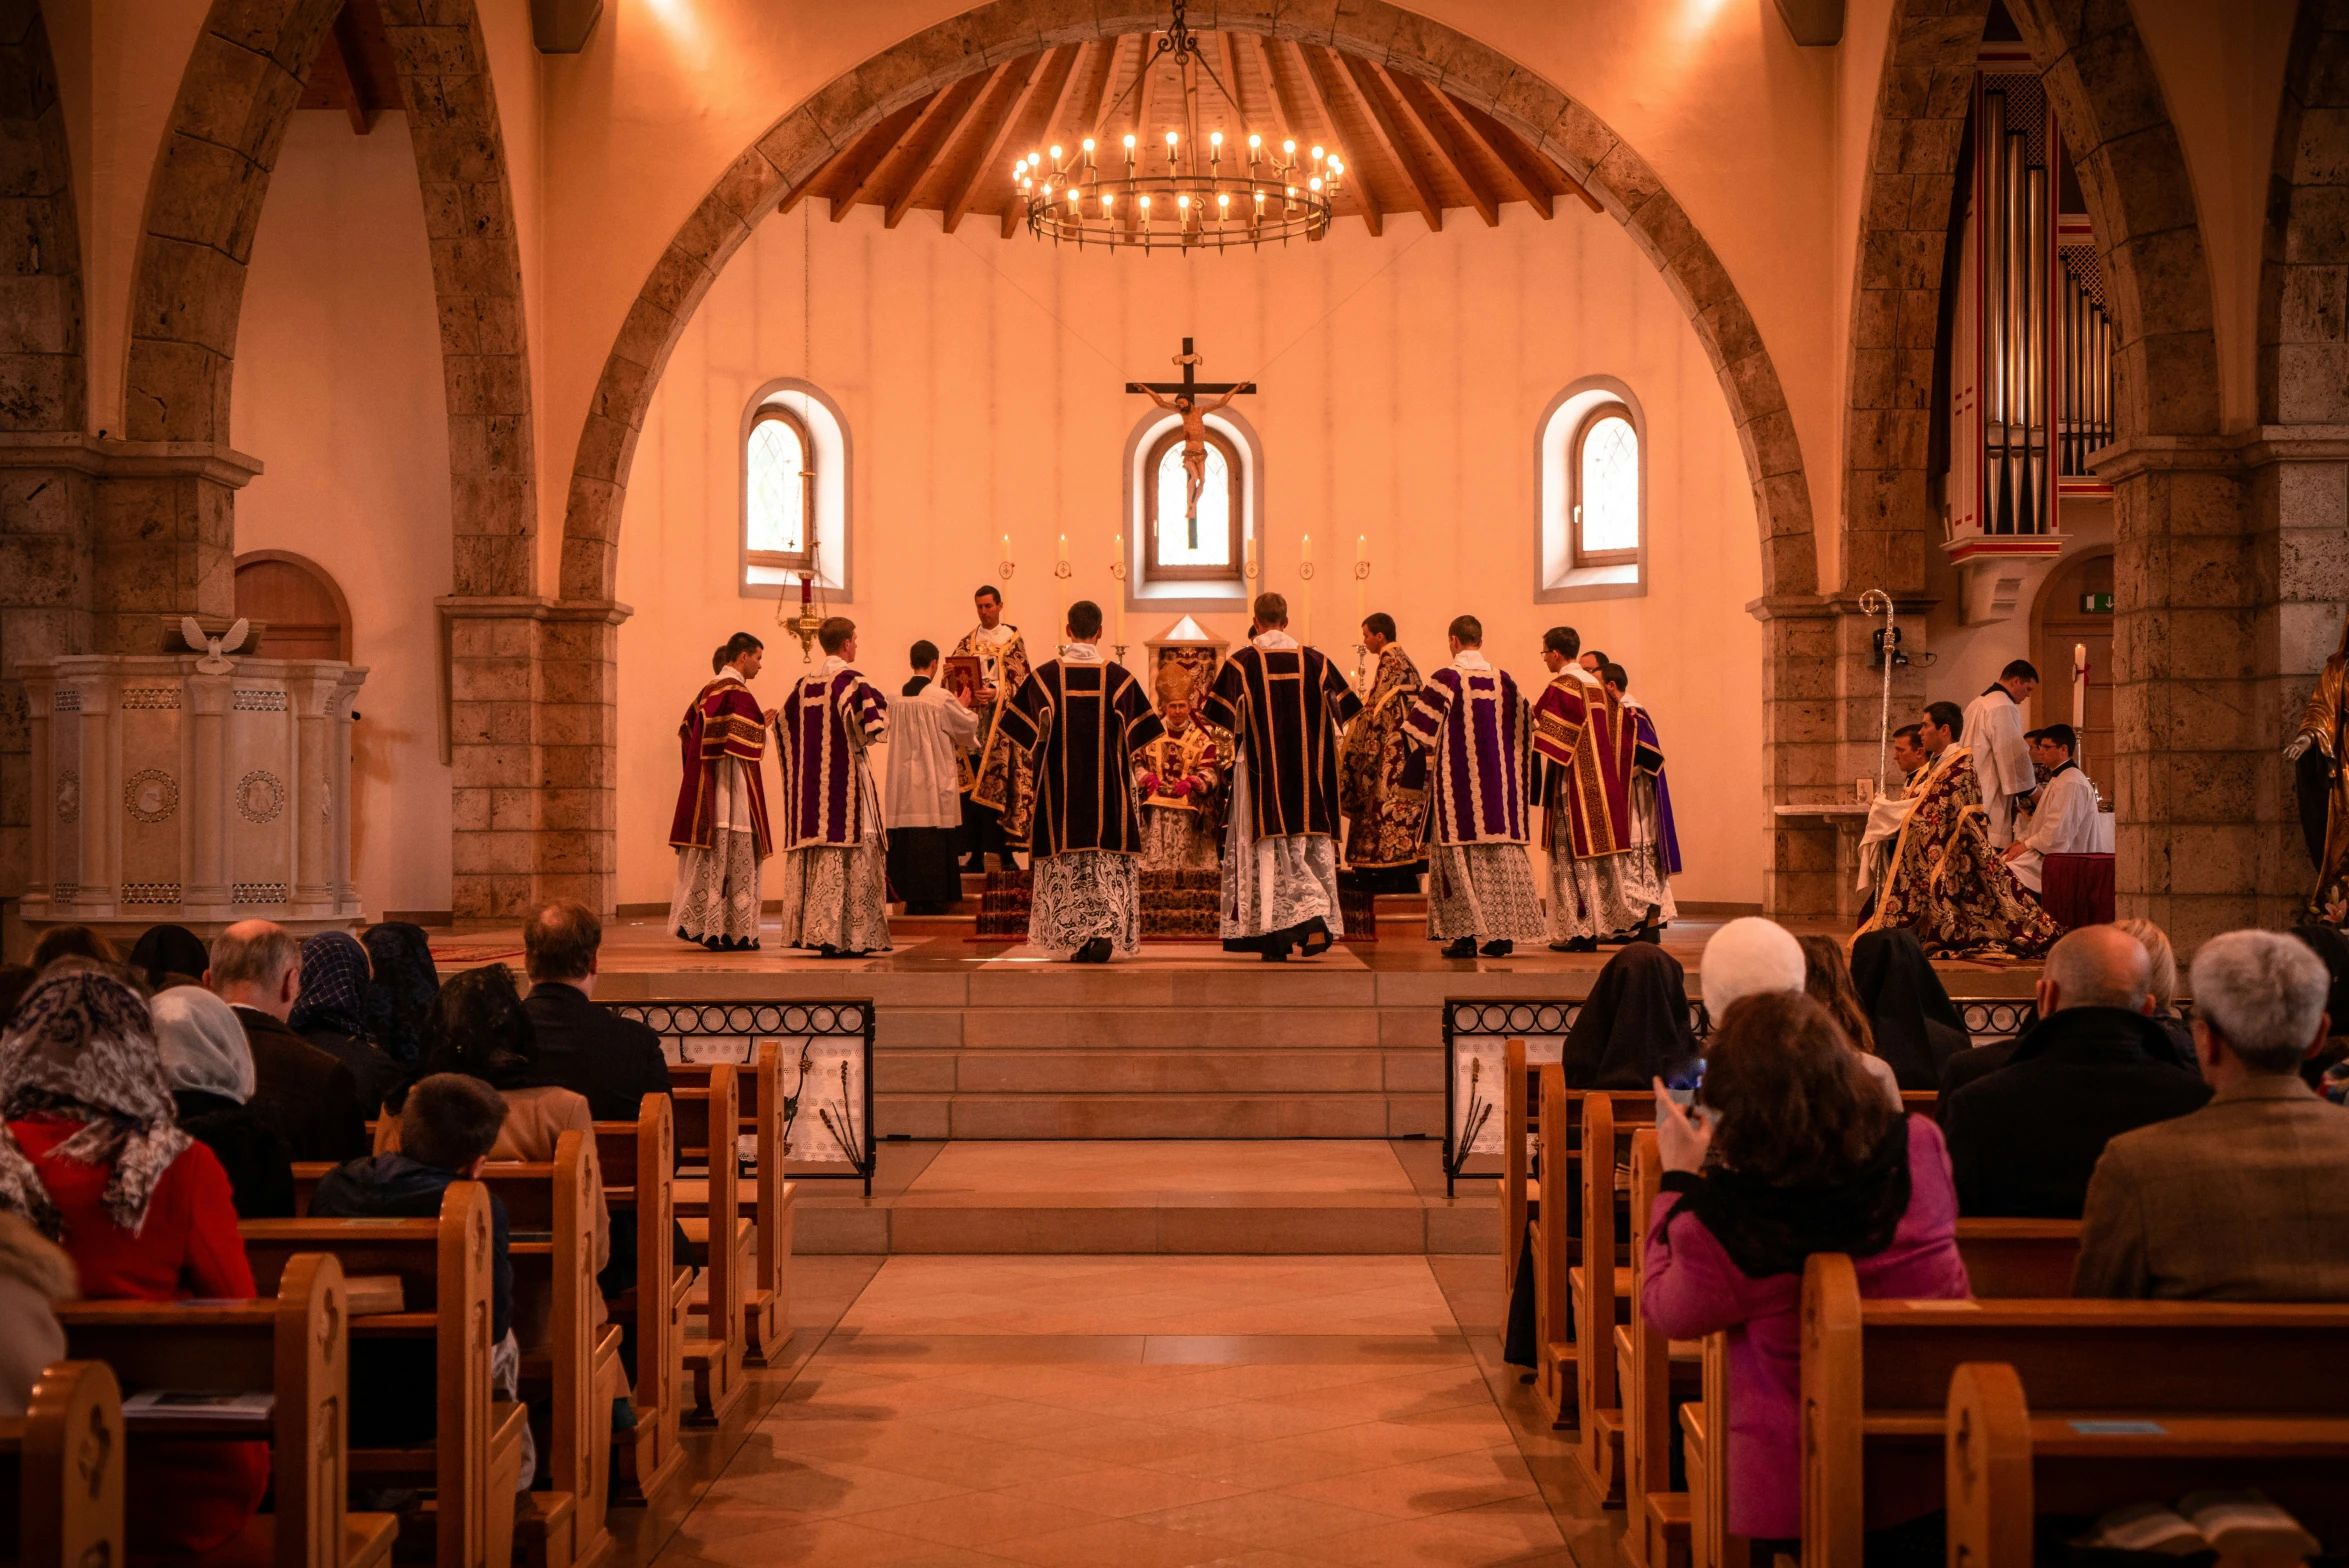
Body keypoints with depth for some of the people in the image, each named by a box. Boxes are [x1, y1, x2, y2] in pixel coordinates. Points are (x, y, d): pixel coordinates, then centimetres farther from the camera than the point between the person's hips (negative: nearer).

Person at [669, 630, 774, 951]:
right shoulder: (737, 691, -13)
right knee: (732, 858, -6)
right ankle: (733, 932, -4)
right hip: (730, 785, -9)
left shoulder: (709, 689, 15)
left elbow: (687, 731, 21)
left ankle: (694, 923, 11)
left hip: (703, 784, 9)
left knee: (708, 861, 11)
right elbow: (744, 742, -20)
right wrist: (763, 726, -1)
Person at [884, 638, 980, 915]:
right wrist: (964, 707, 20)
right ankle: (931, 900, -1)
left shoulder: (896, 698, 3)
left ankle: (911, 900, 11)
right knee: (934, 842, -1)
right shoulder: (942, 698, -12)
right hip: (935, 784, -5)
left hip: (905, 784, 5)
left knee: (908, 841, 8)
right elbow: (969, 727, 0)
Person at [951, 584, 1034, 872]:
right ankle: (976, 854, 1)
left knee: (1003, 785, -6)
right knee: (972, 787, -1)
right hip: (973, 719, 3)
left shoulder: (1013, 639, 5)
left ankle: (1005, 852, -2)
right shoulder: (967, 641, 14)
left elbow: (1020, 678, -4)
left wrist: (996, 692, -20)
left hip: (1002, 721, -3)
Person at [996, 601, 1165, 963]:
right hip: (1107, 782, 0)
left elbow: (1025, 729, 0)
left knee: (1065, 856, 8)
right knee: (1107, 856, 4)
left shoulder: (1044, 675, -5)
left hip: (1060, 784, 0)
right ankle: (1105, 931, -13)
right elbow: (1137, 732, 3)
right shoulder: (1118, 676, -4)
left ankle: (1074, 939, 9)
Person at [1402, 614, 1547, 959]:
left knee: (1460, 852, -1)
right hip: (1498, 781, 4)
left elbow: (1419, 730, -9)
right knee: (1501, 852, 7)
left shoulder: (1446, 679, -9)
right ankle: (1503, 932, 6)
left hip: (1457, 780, -4)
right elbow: (1521, 733, 12)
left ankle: (1466, 934, -5)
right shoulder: (1504, 681, 6)